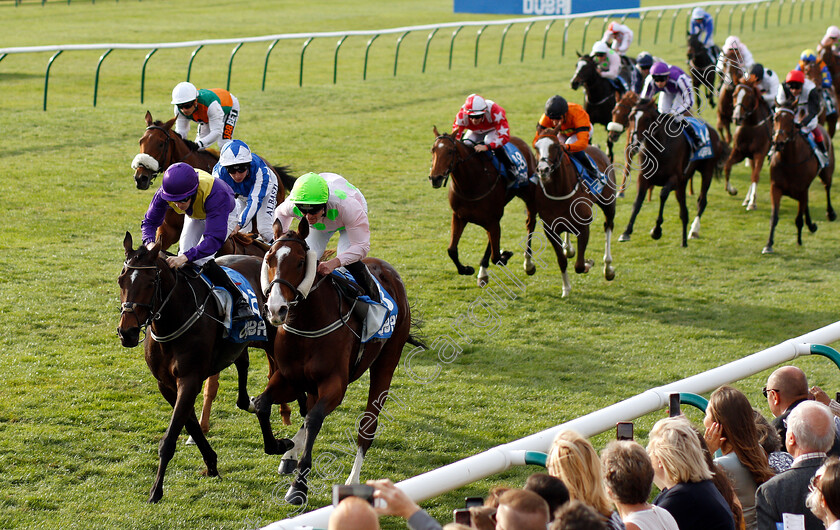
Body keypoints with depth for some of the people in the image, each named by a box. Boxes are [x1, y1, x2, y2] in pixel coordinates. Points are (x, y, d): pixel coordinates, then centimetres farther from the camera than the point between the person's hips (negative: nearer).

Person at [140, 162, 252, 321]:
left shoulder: (215, 194, -47)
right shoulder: (165, 192, -33)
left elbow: (215, 238, -51)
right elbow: (149, 221, -22)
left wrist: (186, 257, -62)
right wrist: (150, 243, -45)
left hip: (223, 216, -5)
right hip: (195, 216, 5)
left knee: (201, 259, -25)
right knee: (183, 253, -13)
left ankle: (239, 301, -16)